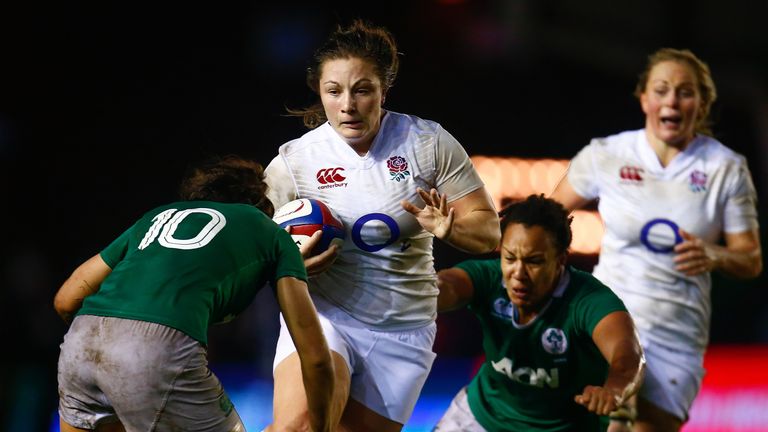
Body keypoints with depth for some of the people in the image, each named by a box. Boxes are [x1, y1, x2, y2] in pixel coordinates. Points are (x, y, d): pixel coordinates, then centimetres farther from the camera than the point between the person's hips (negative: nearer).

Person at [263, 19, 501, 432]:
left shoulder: (428, 142, -3)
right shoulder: (293, 161, -5)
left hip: (403, 331, 2)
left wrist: (448, 228, -23)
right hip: (323, 315, -2)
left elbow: (487, 230, -1)